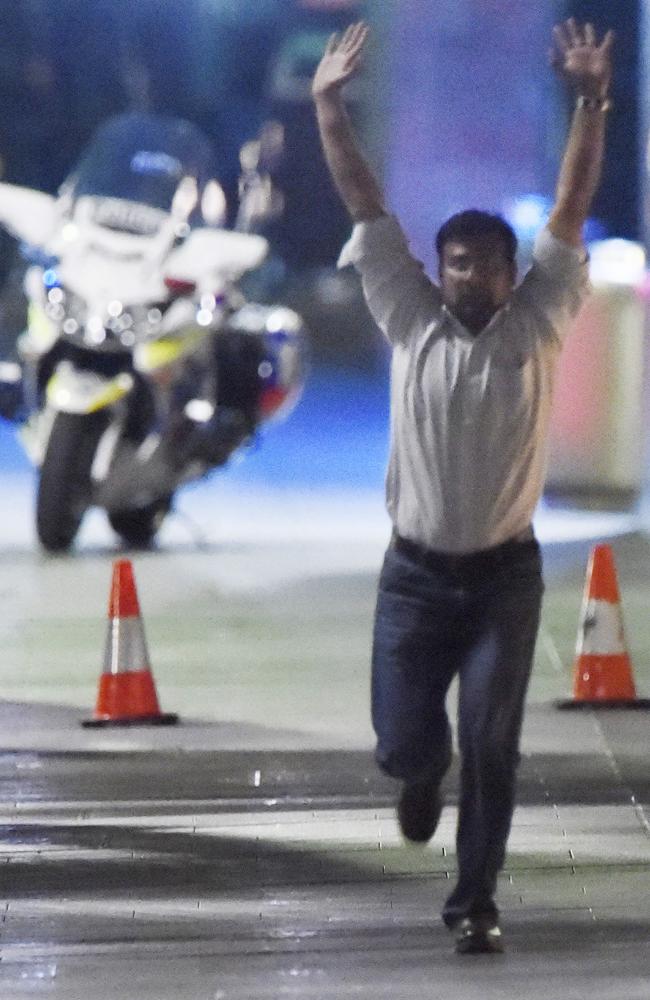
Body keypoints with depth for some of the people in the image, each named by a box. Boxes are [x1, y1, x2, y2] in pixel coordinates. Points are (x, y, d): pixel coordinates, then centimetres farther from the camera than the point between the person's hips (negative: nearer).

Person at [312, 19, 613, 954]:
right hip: (416, 571, 1)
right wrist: (328, 104, -11)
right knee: (400, 743, 3)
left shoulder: (537, 327, -2)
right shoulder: (411, 323, -1)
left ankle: (475, 899, 8)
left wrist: (591, 101, -18)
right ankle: (426, 771, 41)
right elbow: (365, 205, -4)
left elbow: (572, 208, -8)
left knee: (491, 744, -5)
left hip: (505, 572, -1)